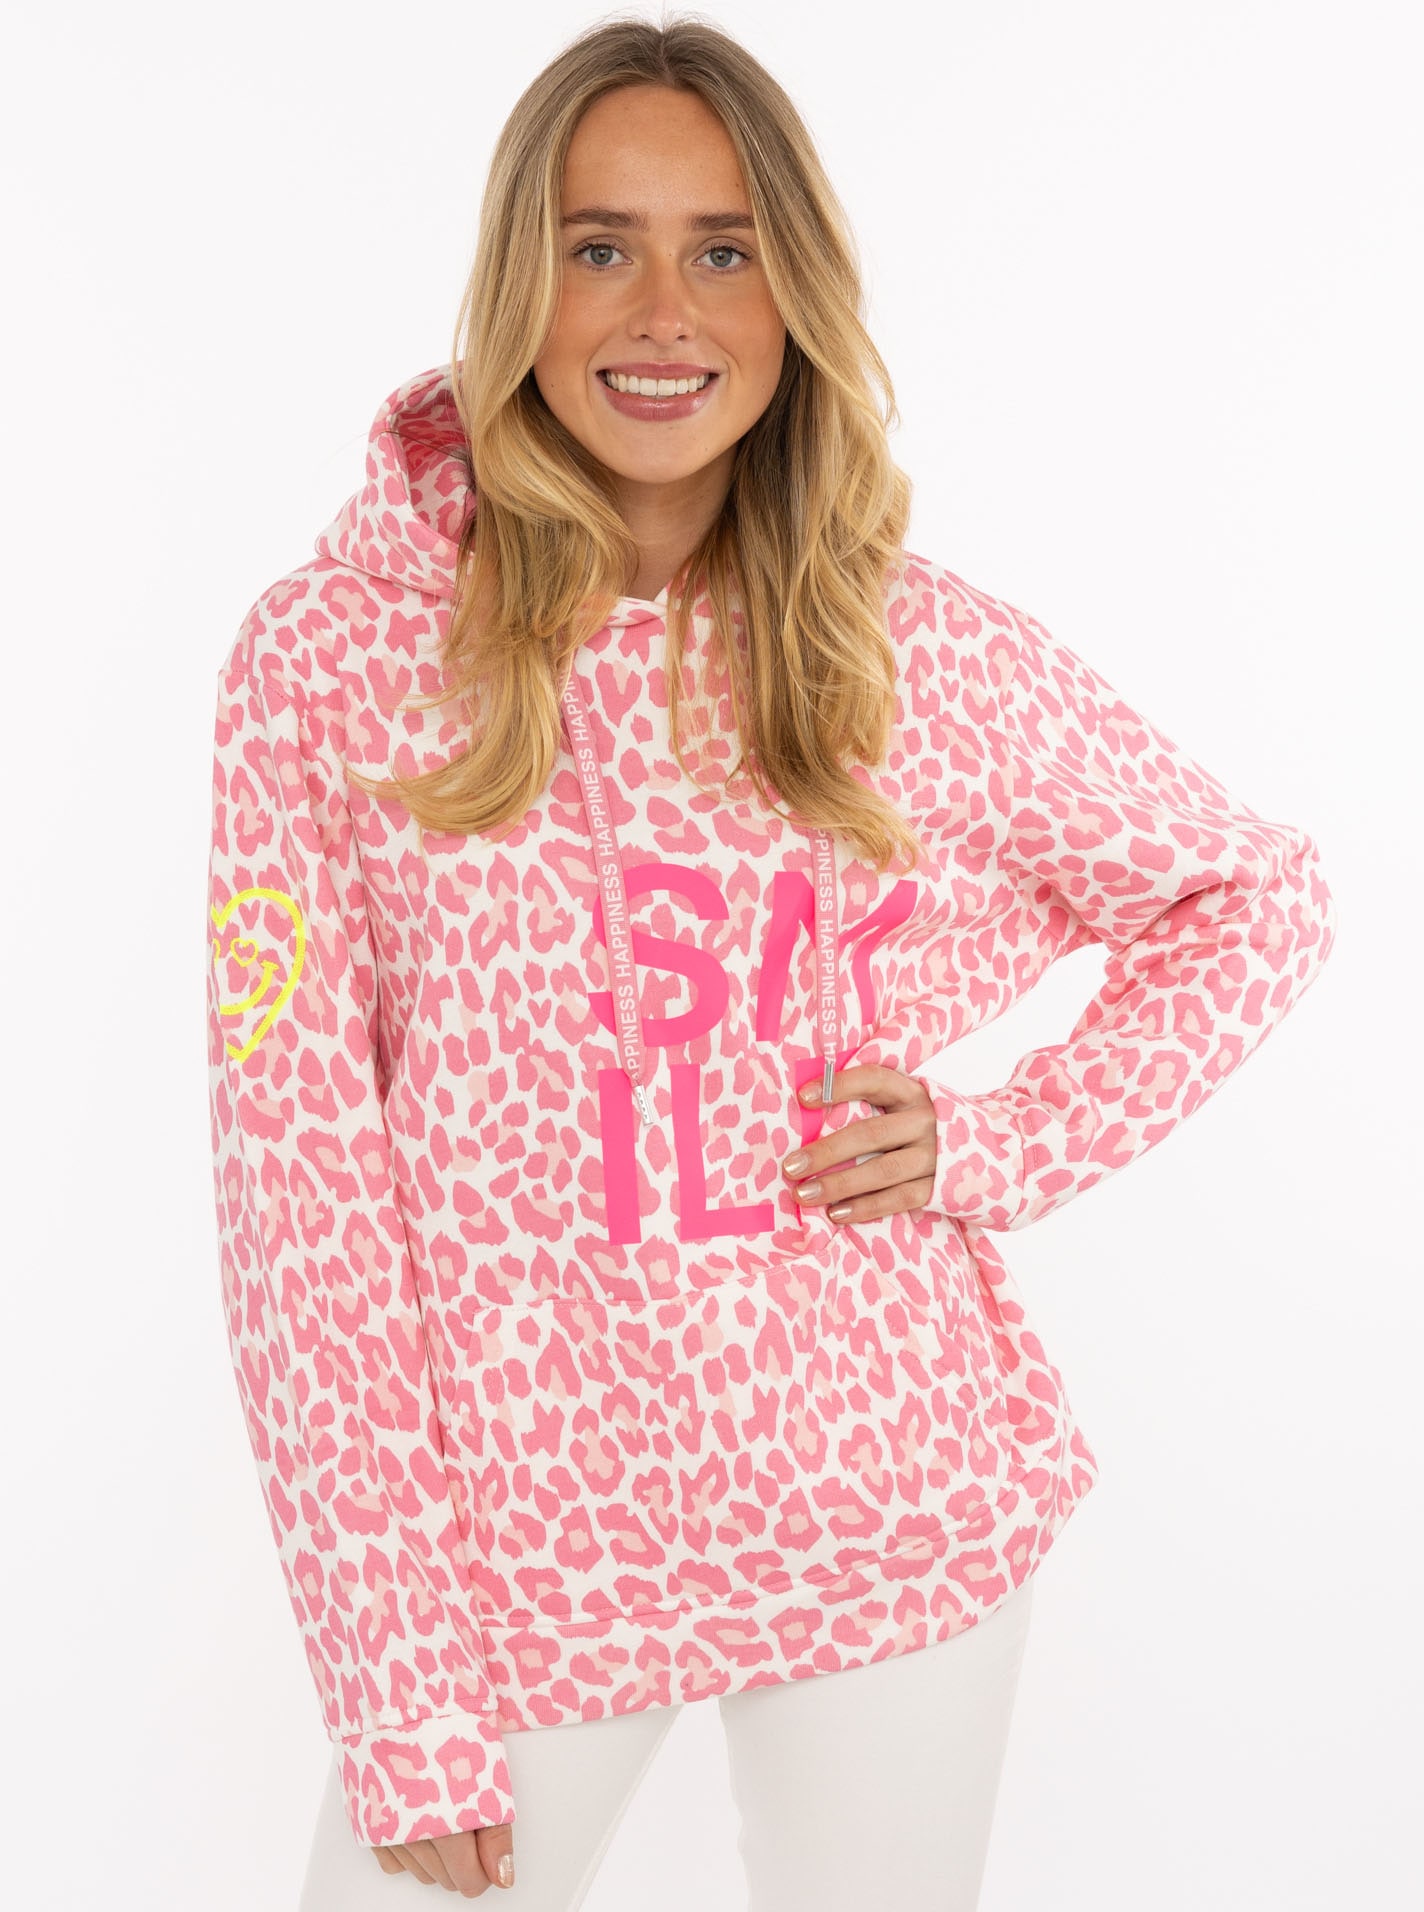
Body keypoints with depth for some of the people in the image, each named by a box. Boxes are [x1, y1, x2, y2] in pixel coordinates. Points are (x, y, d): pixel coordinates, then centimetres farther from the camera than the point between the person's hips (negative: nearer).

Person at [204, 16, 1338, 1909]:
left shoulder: (921, 648, -3)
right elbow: (296, 1180, -8)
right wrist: (397, 1699, -9)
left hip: (901, 1518, 1)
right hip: (522, 1536, -1)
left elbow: (1258, 899, 11)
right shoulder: (333, 653, -8)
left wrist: (1001, 1144, -4)